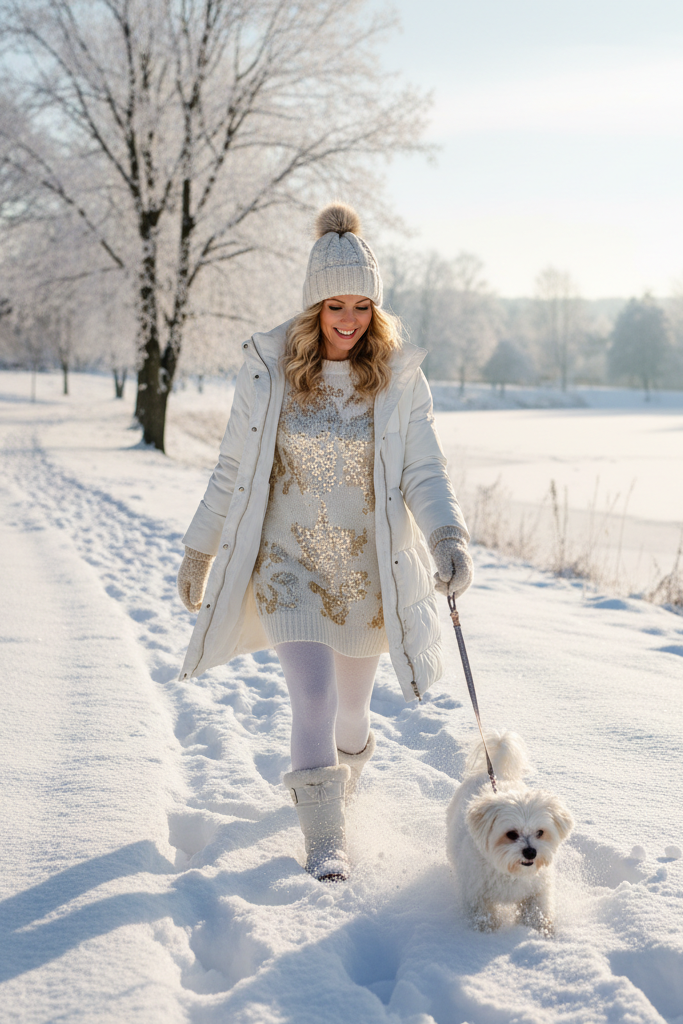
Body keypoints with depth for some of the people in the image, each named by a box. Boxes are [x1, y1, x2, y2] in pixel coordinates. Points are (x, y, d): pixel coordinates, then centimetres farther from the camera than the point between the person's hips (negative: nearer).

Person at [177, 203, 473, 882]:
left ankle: (339, 787, 49)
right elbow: (233, 470, 1)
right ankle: (323, 840, 4)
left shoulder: (400, 378, -6)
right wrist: (199, 551, 5)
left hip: (368, 570, 2)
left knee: (351, 708, 16)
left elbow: (424, 474, -7)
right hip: (288, 562, -1)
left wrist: (450, 539, -25)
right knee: (315, 696, -15)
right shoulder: (267, 369, -7)